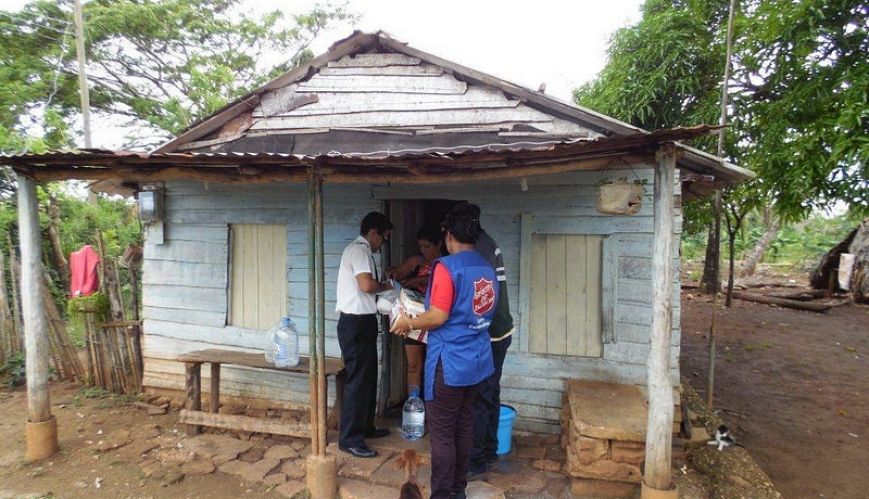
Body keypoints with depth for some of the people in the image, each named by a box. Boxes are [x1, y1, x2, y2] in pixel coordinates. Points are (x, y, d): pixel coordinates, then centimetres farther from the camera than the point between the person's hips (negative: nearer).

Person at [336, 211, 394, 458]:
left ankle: (365, 427, 31)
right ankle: (350, 438, 5)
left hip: (363, 321, 11)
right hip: (356, 323, -11)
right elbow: (367, 284, -26)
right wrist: (384, 286, -8)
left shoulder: (360, 250, 17)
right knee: (358, 380, -4)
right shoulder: (359, 250, -15)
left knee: (368, 377, 18)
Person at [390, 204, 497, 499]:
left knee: (442, 432, 3)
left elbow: (437, 317, -21)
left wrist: (408, 323, -3)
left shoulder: (447, 267, -17)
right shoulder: (487, 268, 8)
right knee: (463, 423, 18)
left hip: (450, 362, -8)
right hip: (478, 360, 8)